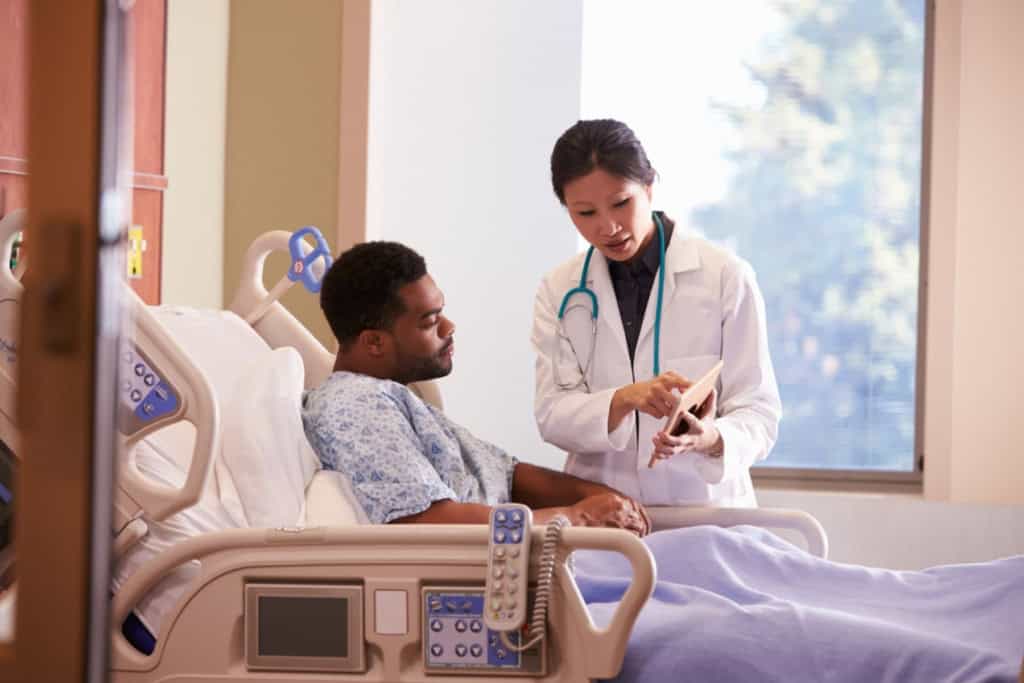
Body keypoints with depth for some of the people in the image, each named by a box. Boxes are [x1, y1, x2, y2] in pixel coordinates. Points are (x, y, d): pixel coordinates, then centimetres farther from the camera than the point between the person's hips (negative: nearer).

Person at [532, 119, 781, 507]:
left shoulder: (727, 277, -1)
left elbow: (758, 412, -2)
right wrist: (625, 399, -21)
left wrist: (712, 439, -24)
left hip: (702, 505, -1)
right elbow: (552, 416, -1)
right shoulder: (559, 292, 7)